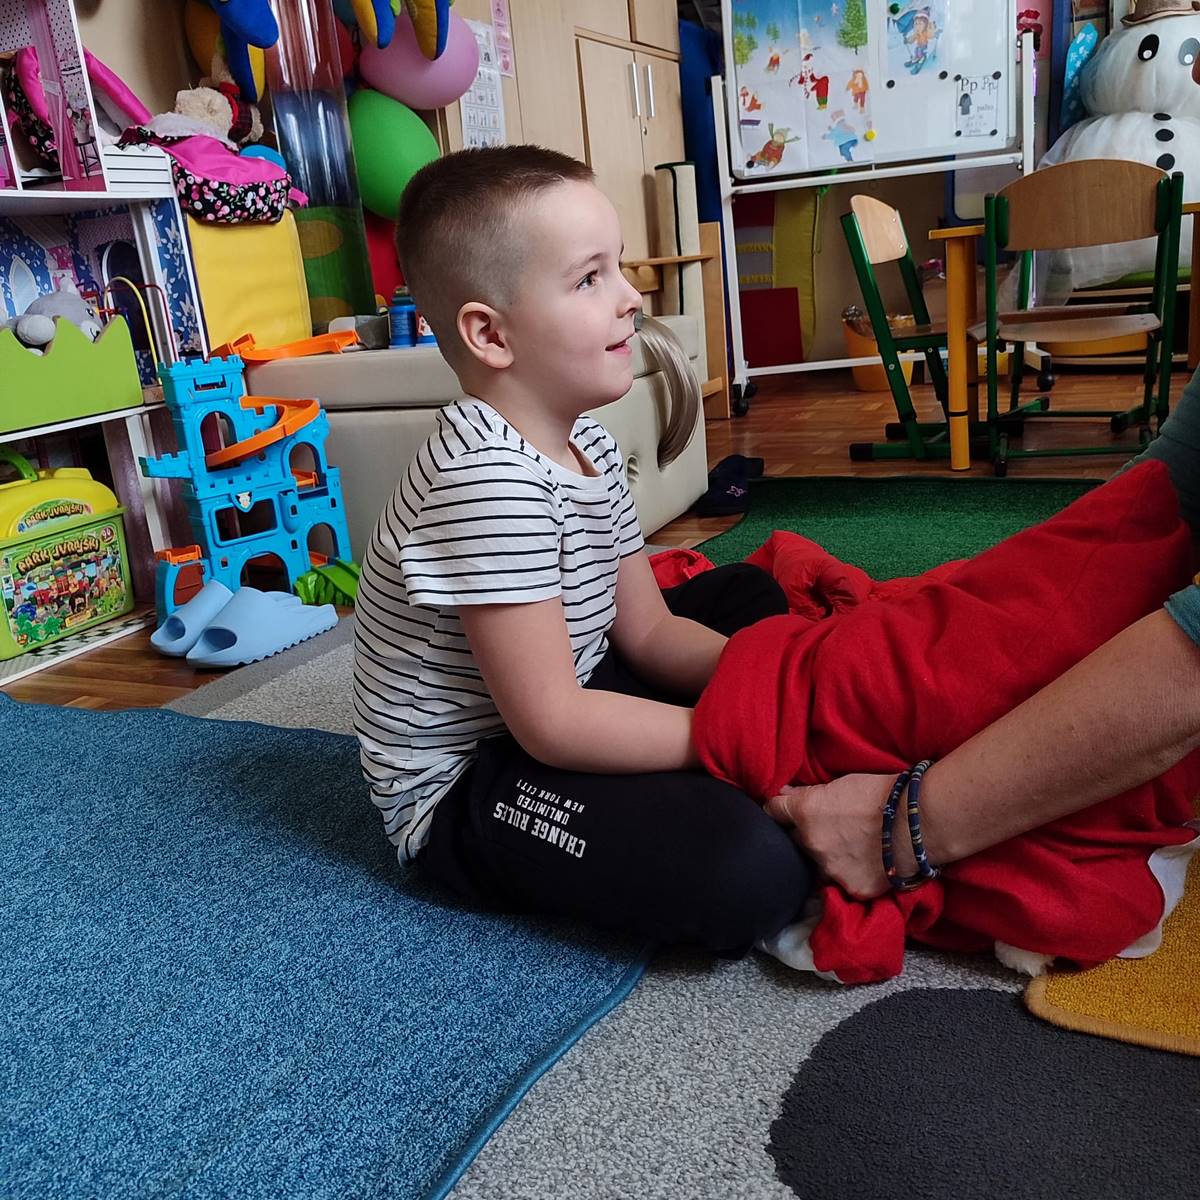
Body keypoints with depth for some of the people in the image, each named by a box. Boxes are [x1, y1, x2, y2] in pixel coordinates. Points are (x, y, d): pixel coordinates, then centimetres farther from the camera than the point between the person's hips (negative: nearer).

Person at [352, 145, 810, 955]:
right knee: (754, 873, -30)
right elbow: (551, 724, -27)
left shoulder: (588, 442, 3)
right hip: (464, 785, -10)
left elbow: (648, 630, 6)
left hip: (559, 714, 10)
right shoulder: (489, 479, -27)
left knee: (747, 598, 20)